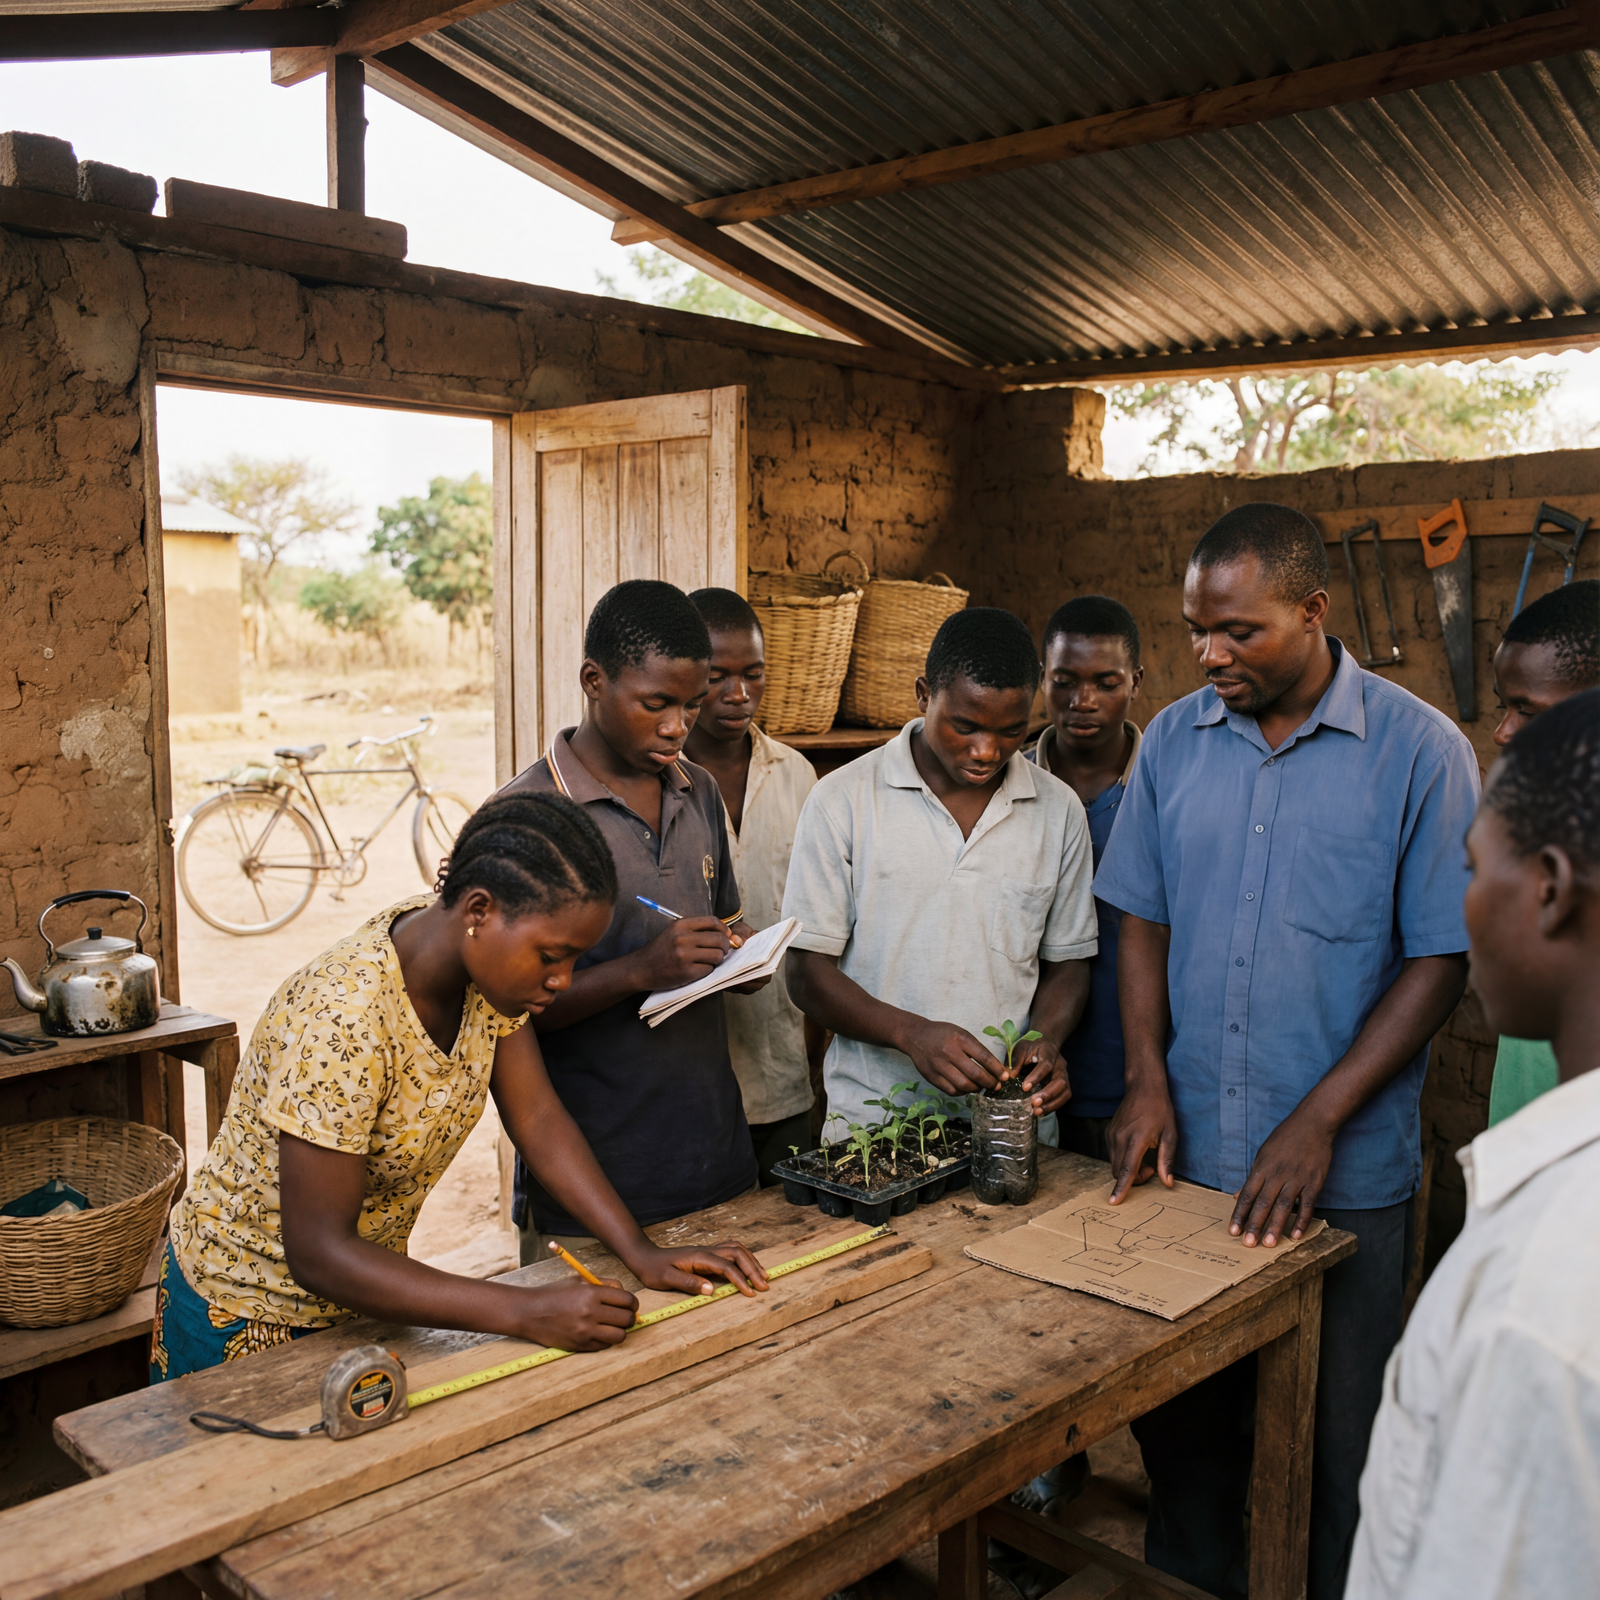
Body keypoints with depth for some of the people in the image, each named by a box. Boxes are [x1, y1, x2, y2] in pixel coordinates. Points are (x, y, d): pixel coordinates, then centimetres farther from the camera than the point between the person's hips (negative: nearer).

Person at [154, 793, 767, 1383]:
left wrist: (642, 1254, -17)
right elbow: (317, 1252, -34)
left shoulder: (486, 961, -14)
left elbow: (538, 1118, -8)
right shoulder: (342, 1021, -36)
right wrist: (525, 1313, -39)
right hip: (250, 1319, -6)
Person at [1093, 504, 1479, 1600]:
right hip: (1188, 1156, 4)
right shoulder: (1174, 741, 2)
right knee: (1177, 1419, 18)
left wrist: (1319, 1122, -14)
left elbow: (1442, 959, -9)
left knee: (1337, 1446, 10)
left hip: (1346, 1178, -3)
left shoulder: (1420, 750, -9)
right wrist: (1148, 1081, -4)